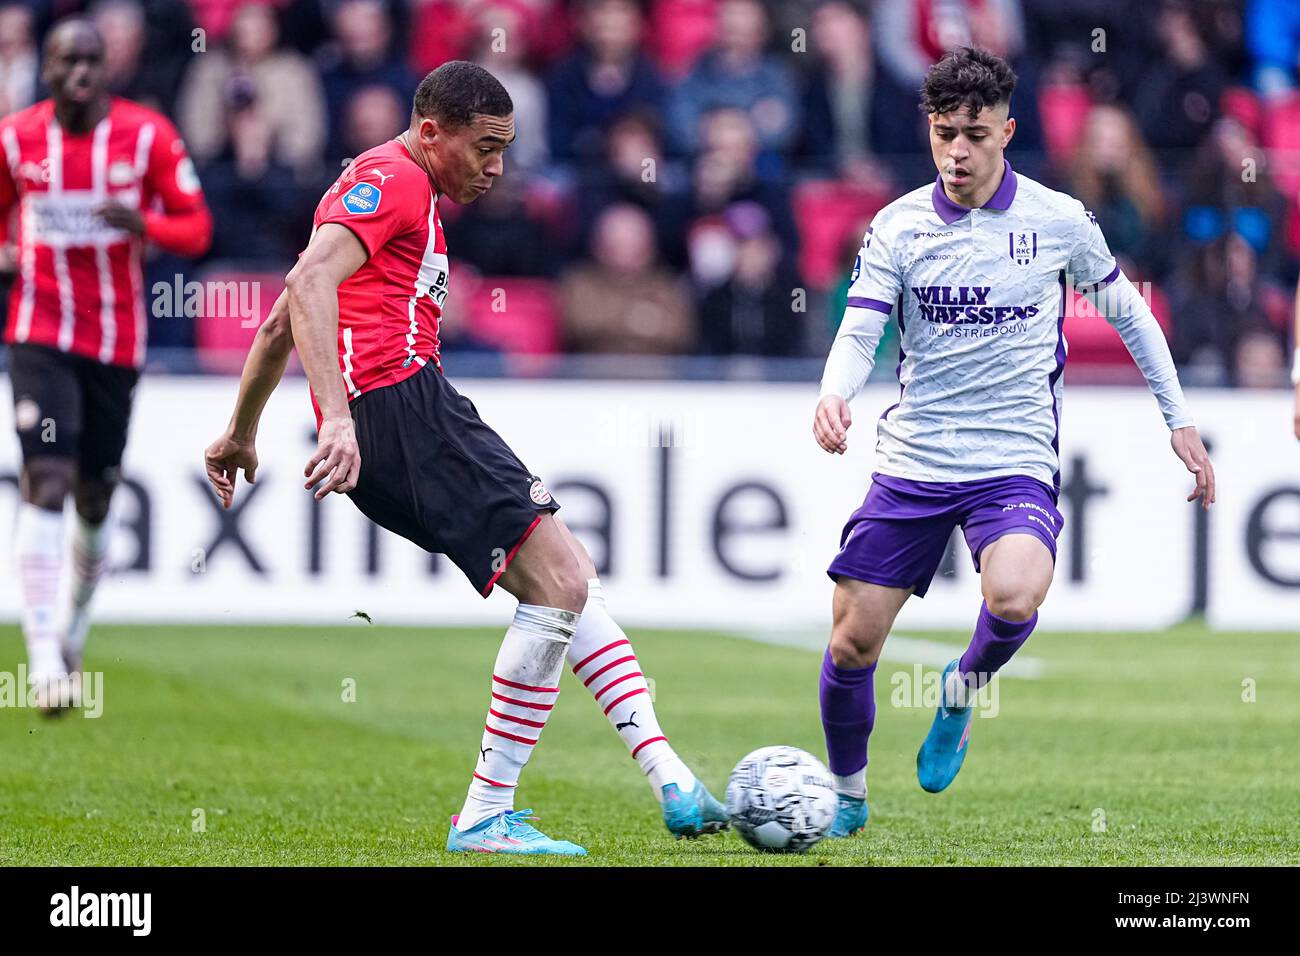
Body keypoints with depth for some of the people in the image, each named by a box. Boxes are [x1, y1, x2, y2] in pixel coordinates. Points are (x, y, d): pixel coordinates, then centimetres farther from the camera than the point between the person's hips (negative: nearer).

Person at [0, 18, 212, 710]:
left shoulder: (147, 137, -4)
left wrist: (143, 224, -22)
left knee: (95, 497, 11)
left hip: (117, 337, 1)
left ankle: (75, 627, 36)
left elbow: (196, 228, -2)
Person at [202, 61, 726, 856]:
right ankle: (486, 816, -12)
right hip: (402, 404, -11)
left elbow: (281, 324, 34)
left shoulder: (402, 193, 29)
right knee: (559, 583, -14)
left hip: (407, 427, 11)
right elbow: (311, 285, -21)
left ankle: (669, 778, 7)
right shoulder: (392, 179, -4)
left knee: (572, 574, 11)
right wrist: (338, 417, -31)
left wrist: (241, 432, 40)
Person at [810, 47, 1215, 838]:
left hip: (1015, 460, -2)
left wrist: (1180, 419, 11)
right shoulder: (898, 226, 1)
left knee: (1014, 600, -32)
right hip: (912, 461, 2)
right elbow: (859, 333, -6)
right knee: (851, 644, 0)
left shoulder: (1059, 221, -1)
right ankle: (847, 794, 26)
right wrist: (835, 394, -28)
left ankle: (966, 686, 2)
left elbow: (1127, 311, 12)